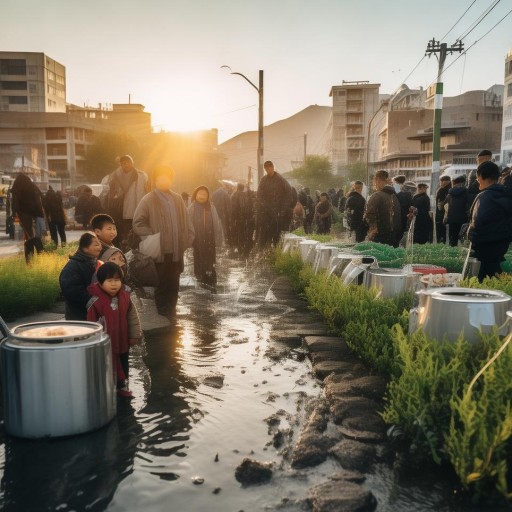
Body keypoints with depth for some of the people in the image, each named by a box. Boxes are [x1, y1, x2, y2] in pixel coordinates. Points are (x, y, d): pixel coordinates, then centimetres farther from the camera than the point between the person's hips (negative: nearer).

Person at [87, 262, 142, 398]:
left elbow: (132, 316, 1)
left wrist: (135, 335, -1)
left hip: (123, 341, 5)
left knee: (123, 365, 22)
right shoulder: (96, 301, -19)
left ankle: (123, 386, 42)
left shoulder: (125, 296, -6)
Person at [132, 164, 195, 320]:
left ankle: (171, 314, 22)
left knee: (173, 285, 10)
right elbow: (138, 224, -4)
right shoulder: (148, 200, -2)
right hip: (160, 251, -4)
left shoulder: (177, 199, 12)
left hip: (176, 251, 4)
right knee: (163, 285, 1)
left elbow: (186, 222, 14)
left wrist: (188, 239, 4)